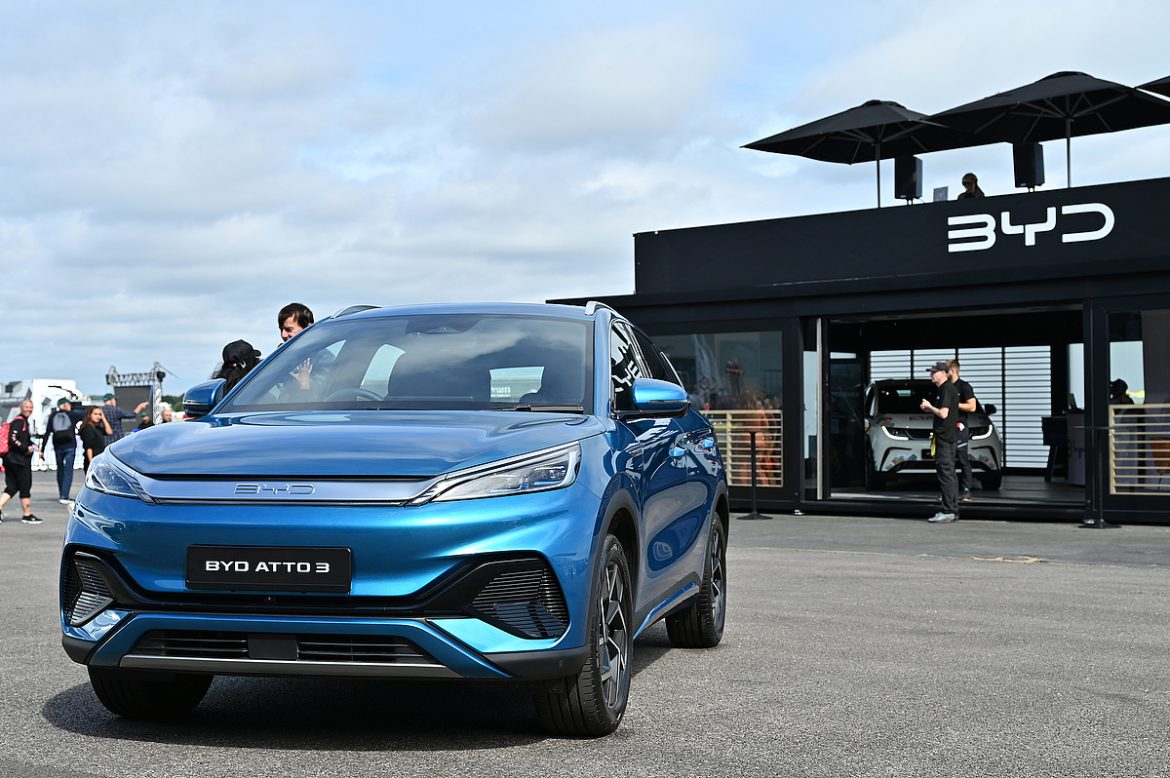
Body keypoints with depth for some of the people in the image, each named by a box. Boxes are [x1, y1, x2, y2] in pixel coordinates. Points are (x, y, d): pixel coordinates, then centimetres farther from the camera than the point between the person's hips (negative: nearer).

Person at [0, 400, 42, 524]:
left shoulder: (24, 422, 17)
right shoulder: (19, 422, -14)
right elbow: (13, 439, -23)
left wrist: (32, 445, 13)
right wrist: (26, 448, -16)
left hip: (11, 460, 10)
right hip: (19, 461, -10)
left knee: (12, 487, 9)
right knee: (25, 487, 1)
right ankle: (27, 515, 10)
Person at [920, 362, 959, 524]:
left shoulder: (947, 389, -14)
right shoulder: (942, 389, 18)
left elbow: (943, 413, -21)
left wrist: (929, 407, -6)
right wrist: (929, 409, 11)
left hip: (945, 437, -11)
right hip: (947, 437, 11)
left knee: (945, 473, -11)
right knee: (949, 474, 12)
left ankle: (948, 512, -12)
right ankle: (953, 510, 16)